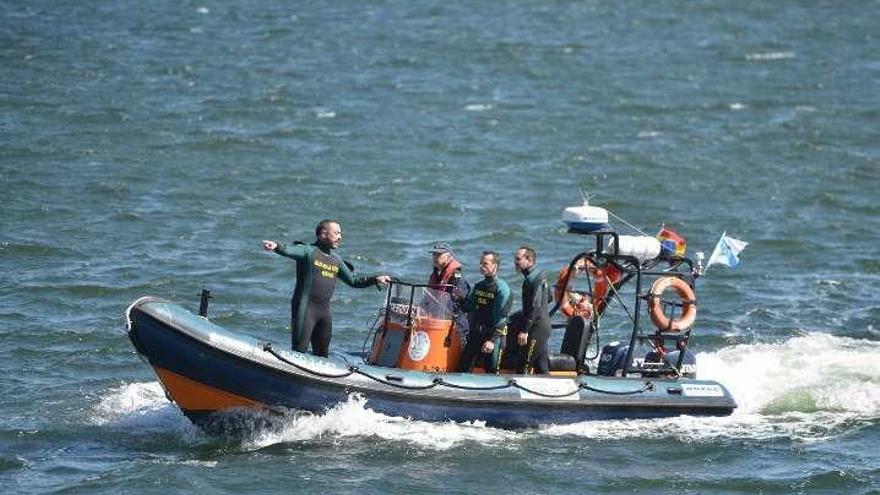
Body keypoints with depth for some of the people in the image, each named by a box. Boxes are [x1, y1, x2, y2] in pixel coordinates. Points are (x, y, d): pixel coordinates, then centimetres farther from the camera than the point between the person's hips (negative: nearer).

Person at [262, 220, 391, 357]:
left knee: (322, 354, 14)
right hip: (305, 309, -7)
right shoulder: (308, 251, -4)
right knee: (299, 351, -10)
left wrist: (375, 280, 18)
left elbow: (353, 281, 28)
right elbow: (289, 250, -24)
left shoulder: (336, 260, 17)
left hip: (325, 310, 7)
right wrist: (276, 247, -46)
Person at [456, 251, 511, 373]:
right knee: (463, 369, 5)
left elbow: (501, 318, -15)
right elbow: (468, 308, 20)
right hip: (475, 334, 7)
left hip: (494, 335, -7)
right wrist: (460, 300, -2)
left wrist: (492, 340, -20)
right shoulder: (479, 286, 12)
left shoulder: (502, 288, -10)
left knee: (491, 371, -3)